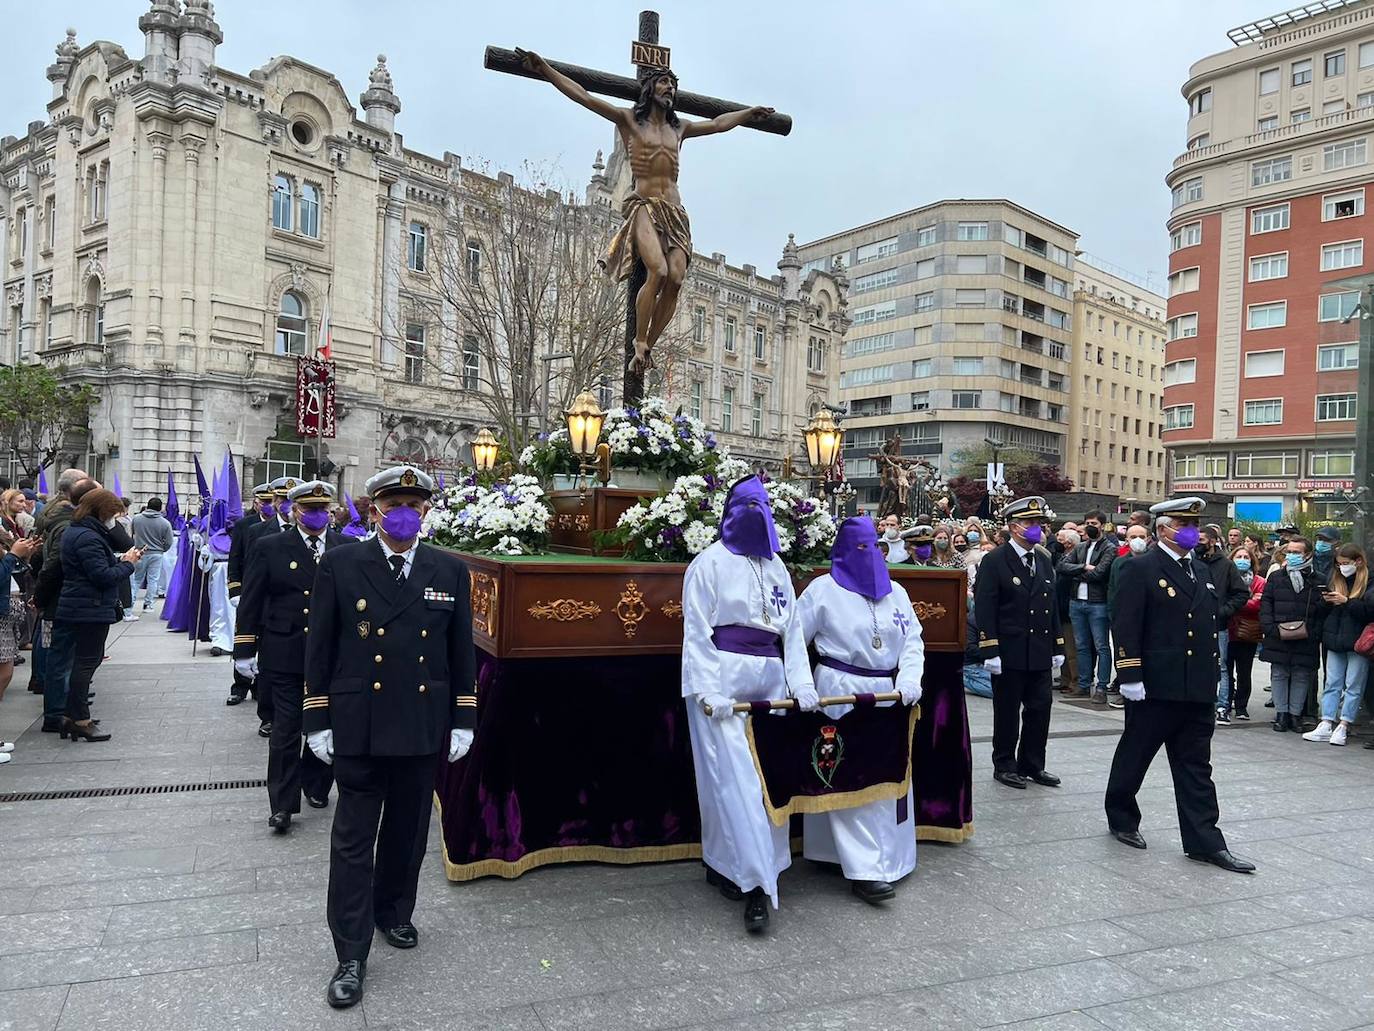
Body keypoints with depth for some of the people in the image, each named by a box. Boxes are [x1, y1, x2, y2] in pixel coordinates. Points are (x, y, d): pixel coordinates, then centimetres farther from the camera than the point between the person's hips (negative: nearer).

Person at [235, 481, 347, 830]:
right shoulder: (270, 548, 0)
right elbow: (250, 602, 1)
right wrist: (244, 650, -2)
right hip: (284, 655, -1)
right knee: (286, 729, 3)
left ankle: (315, 785, 33)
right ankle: (282, 804, 13)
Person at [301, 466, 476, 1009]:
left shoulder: (451, 571, 1)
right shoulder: (339, 565, -4)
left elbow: (461, 652, 5)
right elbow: (319, 649, -1)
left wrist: (463, 720, 3)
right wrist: (317, 721, -2)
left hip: (424, 729, 2)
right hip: (358, 728, -2)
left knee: (408, 832, 16)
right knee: (353, 841, 5)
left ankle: (393, 912, 39)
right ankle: (351, 957, 16)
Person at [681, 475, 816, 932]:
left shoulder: (777, 566, 15)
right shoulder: (710, 563, -2)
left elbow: (792, 629, 14)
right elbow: (697, 630, -6)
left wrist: (801, 682, 4)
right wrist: (708, 690, -15)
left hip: (770, 680, 6)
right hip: (725, 680, -6)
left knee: (768, 776, 6)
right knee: (736, 778, -8)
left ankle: (722, 864, 20)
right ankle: (756, 881, -5)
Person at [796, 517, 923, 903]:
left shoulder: (895, 593, 12)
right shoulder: (823, 589, -2)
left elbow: (914, 641, 8)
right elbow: (793, 640, -2)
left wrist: (909, 679, -8)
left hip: (887, 694, 5)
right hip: (840, 692, -5)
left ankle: (888, 856, 25)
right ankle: (863, 870, -3)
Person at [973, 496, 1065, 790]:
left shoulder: (1043, 561, 13)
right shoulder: (994, 561, -8)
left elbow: (1052, 607, 17)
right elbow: (985, 609, -12)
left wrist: (1057, 648, 13)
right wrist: (990, 651, -17)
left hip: (1040, 654, 6)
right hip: (1009, 653, -6)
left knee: (1040, 710, 9)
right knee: (1007, 713, 5)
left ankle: (1032, 765, 24)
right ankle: (1004, 766, 18)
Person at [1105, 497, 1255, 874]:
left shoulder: (1203, 572, 14)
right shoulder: (1140, 569, -9)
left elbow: (1213, 622, 20)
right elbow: (1125, 626, -14)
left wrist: (1211, 675, 15)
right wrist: (1130, 676, -18)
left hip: (1198, 689, 7)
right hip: (1155, 687, -6)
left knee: (1196, 768, 9)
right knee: (1134, 755, 9)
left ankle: (1204, 842, 13)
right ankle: (1121, 818, 27)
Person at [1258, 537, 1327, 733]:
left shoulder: (1317, 581, 2)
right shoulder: (1276, 577, 6)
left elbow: (1323, 612, 0)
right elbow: (1265, 606, 4)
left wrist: (1312, 633, -12)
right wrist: (1273, 630, -7)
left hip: (1306, 642, -1)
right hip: (1278, 640, 1)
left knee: (1302, 677, 6)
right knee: (1279, 675, 6)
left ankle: (1295, 714, 17)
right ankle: (1281, 713, 15)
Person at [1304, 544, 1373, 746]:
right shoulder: (1335, 580, 12)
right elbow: (1324, 612, 17)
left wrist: (1346, 601, -17)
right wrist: (1325, 601, -3)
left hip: (1358, 642, -5)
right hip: (1335, 641, 6)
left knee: (1353, 685, 2)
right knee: (1332, 683, 6)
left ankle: (1343, 727, 6)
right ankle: (1326, 725, 8)